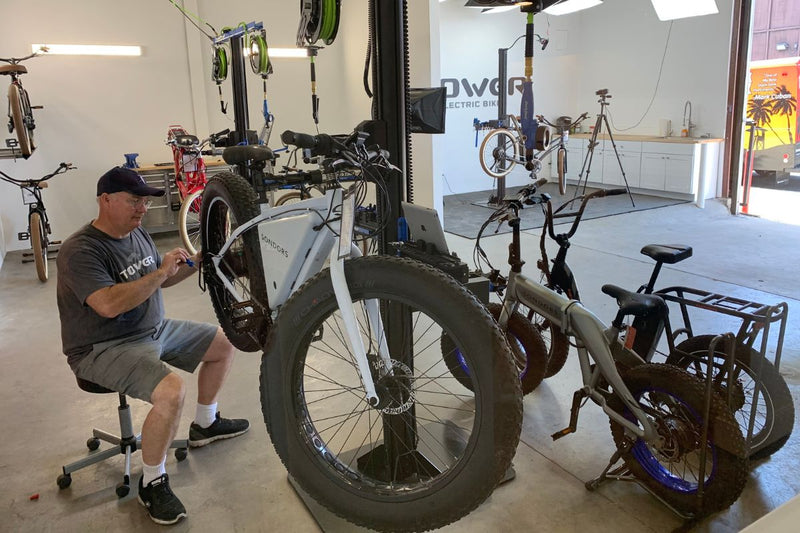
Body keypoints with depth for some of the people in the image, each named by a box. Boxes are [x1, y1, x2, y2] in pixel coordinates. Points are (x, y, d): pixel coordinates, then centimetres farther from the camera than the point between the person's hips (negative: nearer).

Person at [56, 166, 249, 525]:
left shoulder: (137, 233, 6)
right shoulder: (80, 251, -21)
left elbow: (158, 281, 18)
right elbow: (108, 305, -35)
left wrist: (196, 262, 3)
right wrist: (161, 272, -29)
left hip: (155, 330, 9)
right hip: (105, 348, -9)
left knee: (225, 343, 10)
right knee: (172, 391, -33)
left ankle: (204, 425, 28)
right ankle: (152, 483, -8)